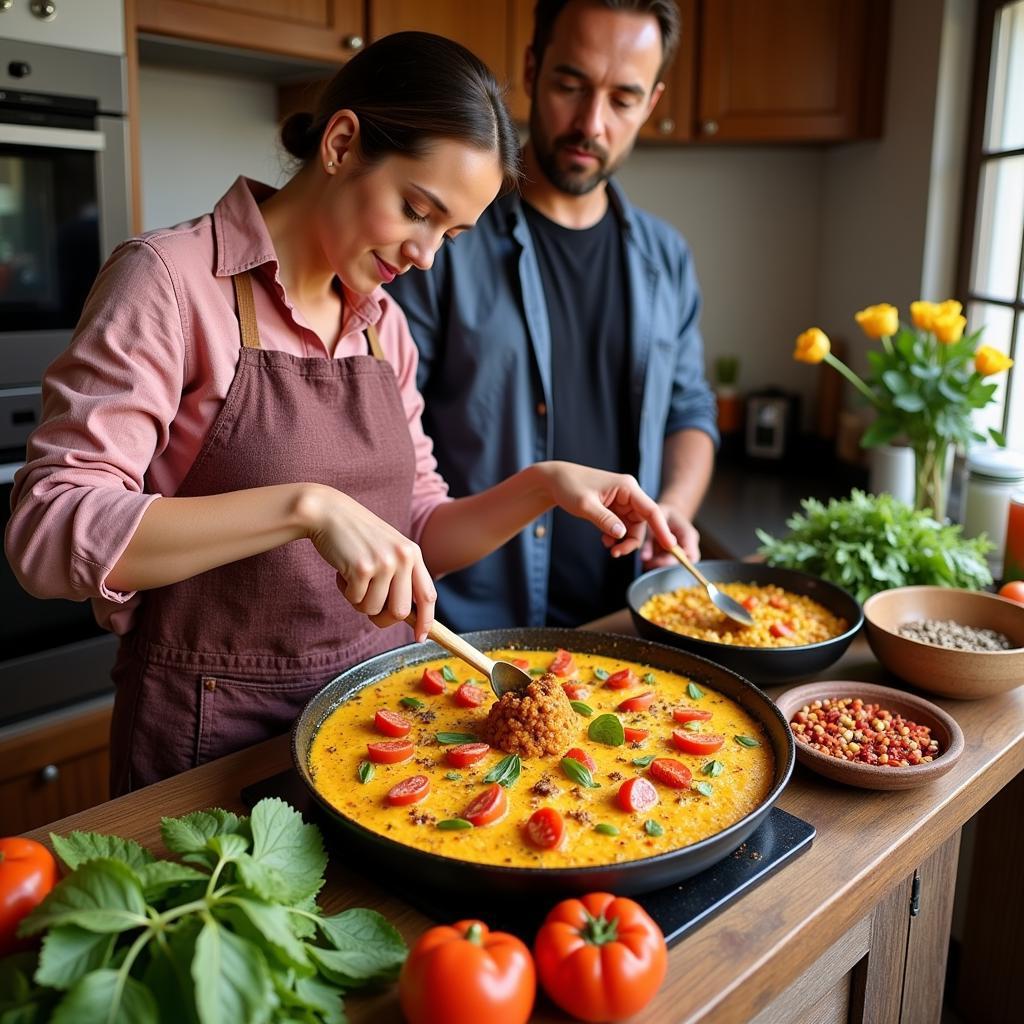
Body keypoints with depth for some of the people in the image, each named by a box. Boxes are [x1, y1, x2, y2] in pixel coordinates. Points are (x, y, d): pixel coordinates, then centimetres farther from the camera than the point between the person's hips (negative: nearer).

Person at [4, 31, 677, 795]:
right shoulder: (170, 279, -14)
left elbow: (418, 535, 8)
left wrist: (541, 486, -9)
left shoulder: (384, 324, 5)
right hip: (214, 734, -5)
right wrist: (305, 506, -32)